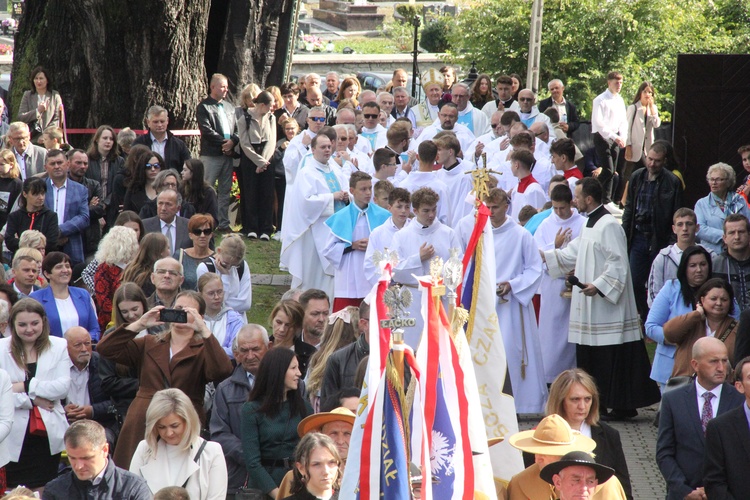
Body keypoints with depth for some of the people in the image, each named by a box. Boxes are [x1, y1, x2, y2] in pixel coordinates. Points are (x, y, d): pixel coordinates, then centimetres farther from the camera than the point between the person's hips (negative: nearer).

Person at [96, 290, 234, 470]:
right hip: (142, 426, 2)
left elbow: (222, 371, -14)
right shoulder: (149, 344, 16)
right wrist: (140, 324, -3)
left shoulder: (203, 350, 8)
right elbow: (104, 349, 6)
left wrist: (203, 329, -17)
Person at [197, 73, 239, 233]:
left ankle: (223, 223, 14)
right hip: (211, 154, -6)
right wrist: (224, 142, -14)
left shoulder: (229, 107, 18)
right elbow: (207, 130, -12)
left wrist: (232, 141, -5)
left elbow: (236, 129, 15)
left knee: (225, 191, 9)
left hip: (227, 154, 6)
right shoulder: (204, 107, -2)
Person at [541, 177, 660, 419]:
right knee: (591, 358, 10)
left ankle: (622, 406, -3)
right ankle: (599, 404, 16)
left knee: (613, 360, -7)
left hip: (608, 306, -10)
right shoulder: (590, 224, 16)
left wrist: (598, 286, -27)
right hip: (591, 308, 10)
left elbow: (618, 265, -20)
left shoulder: (609, 226, -15)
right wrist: (544, 256, 25)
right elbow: (573, 253, 26)